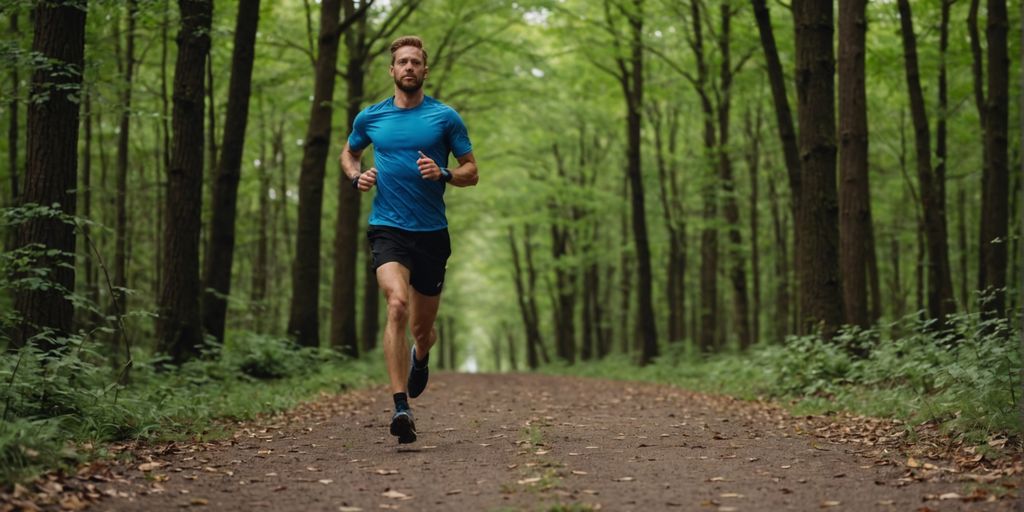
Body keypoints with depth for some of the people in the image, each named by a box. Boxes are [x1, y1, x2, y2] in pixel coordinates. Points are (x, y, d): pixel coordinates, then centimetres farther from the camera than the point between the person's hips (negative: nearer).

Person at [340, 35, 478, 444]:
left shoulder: (446, 117, 3)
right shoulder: (370, 117, 7)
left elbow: (471, 172, 6)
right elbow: (348, 153, 26)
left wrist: (443, 174, -15)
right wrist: (357, 176, 4)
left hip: (432, 232, 1)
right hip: (387, 228, -1)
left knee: (422, 326, 10)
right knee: (397, 306, -25)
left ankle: (420, 358, 49)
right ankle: (401, 407, -26)